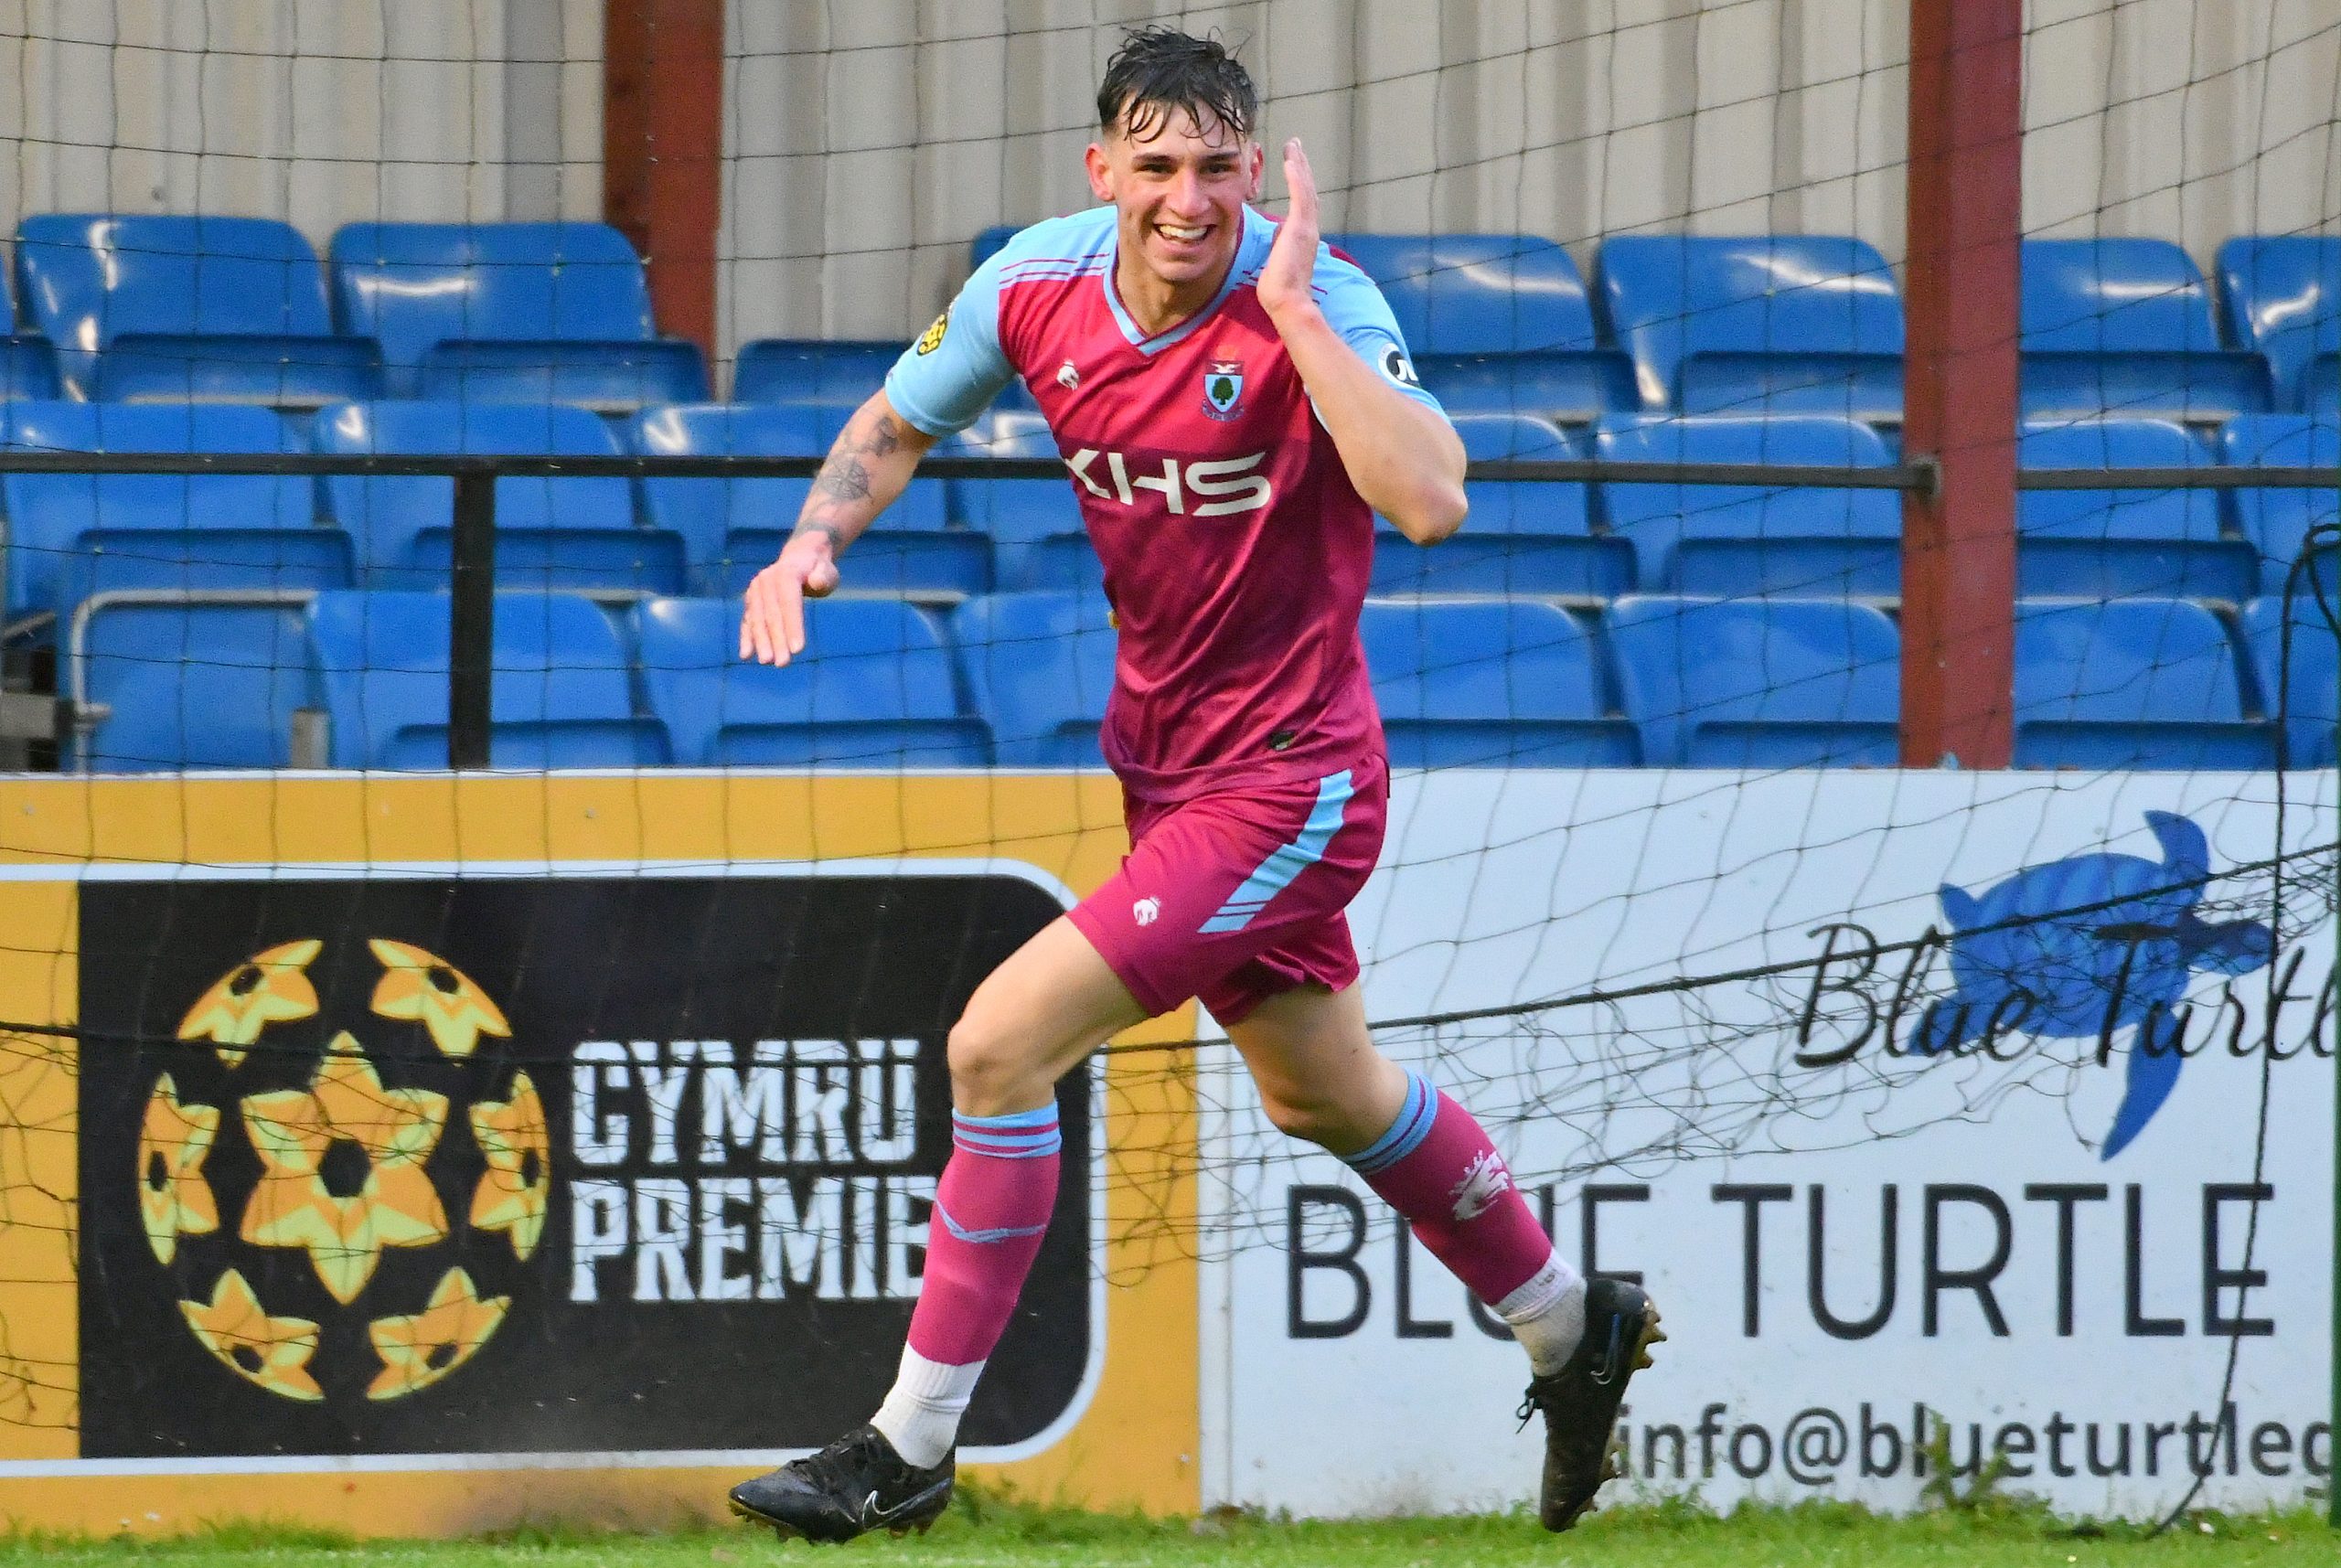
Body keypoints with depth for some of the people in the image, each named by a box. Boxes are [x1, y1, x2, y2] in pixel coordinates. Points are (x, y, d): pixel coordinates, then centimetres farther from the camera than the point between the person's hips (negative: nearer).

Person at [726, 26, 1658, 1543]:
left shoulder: (1315, 297, -23)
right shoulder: (1037, 284, -7)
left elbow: (1431, 501, -39)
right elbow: (897, 425, 11)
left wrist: (1290, 309, -37)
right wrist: (816, 538, -9)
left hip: (1287, 779, -7)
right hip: (1163, 757, 7)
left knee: (1003, 1043, -16)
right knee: (1328, 1093, 25)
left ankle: (910, 1447, -4)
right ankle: (1572, 1329, 48)